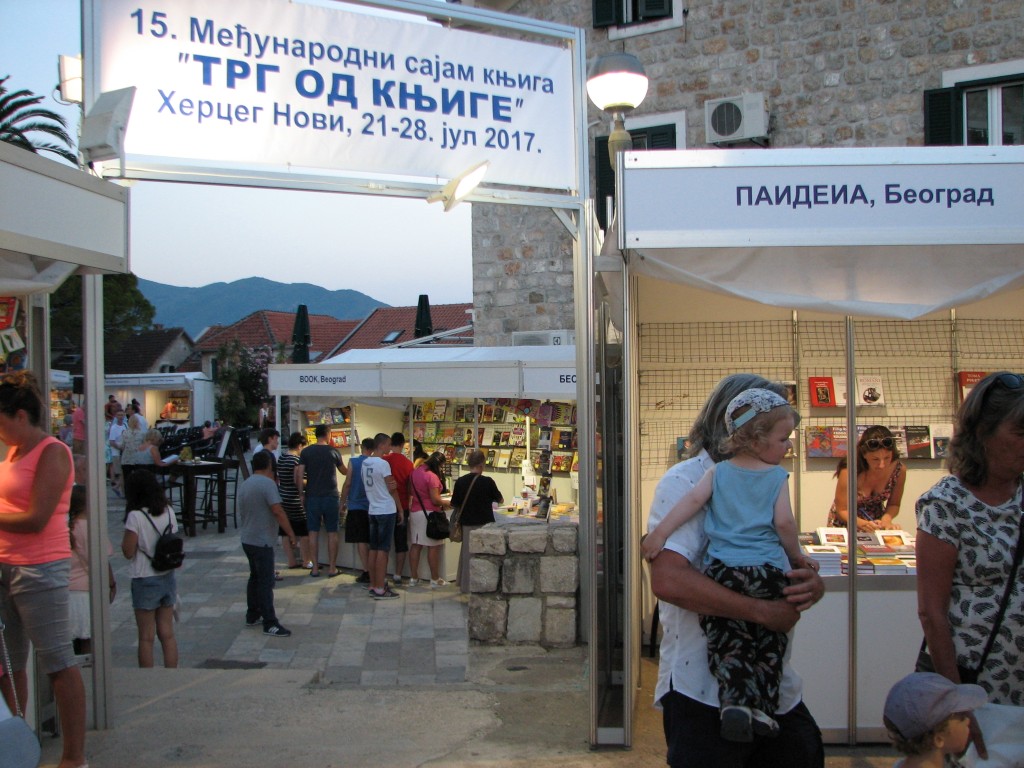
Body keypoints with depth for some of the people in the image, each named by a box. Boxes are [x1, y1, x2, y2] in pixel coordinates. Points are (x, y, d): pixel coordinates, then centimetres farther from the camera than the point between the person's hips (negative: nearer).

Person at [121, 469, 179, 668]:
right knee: (167, 634, 13)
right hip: (168, 577, 5)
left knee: (146, 637, 6)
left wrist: (123, 541, 4)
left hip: (145, 580, -5)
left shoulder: (136, 516, -15)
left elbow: (128, 552, -14)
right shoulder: (168, 511, 1)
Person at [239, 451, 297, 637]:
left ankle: (252, 616, 26)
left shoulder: (244, 485, 10)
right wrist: (291, 534, -19)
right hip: (262, 541, -9)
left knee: (255, 577, 19)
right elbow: (278, 511, -23)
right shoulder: (268, 483, -17)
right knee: (266, 582, -6)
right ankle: (270, 624, -4)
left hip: (247, 539, 9)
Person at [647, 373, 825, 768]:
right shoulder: (684, 483, -13)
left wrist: (813, 583, -10)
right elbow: (668, 580, -27)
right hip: (704, 693, -8)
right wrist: (762, 611, -24)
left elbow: (793, 559, 15)